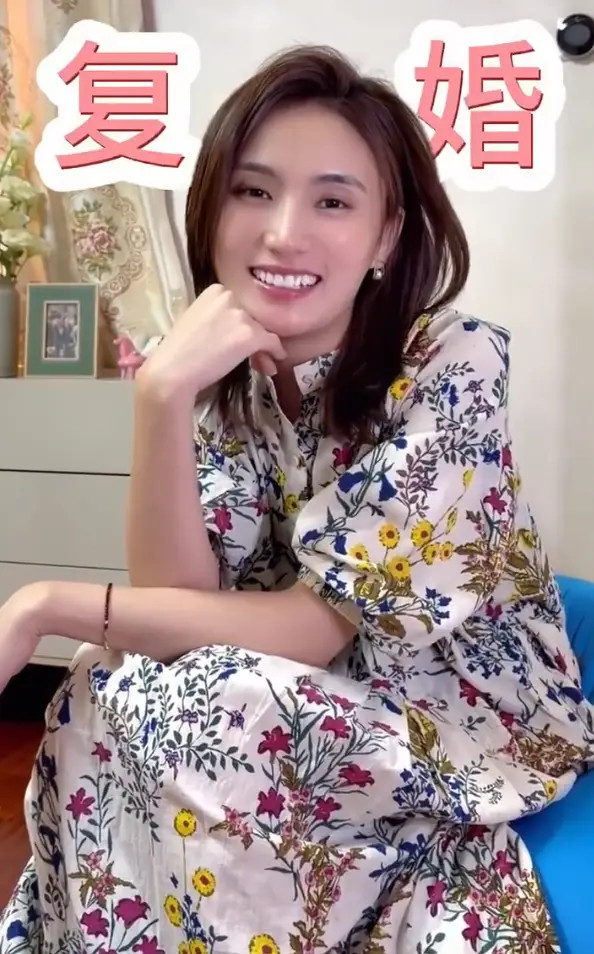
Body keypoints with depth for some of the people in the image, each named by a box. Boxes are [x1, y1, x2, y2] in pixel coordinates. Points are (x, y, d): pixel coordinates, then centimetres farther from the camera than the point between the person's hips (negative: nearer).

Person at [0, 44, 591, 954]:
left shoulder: (454, 365, -21)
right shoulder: (223, 375, -4)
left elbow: (313, 629, -21)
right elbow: (179, 601, -14)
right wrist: (161, 393, -27)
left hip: (468, 722, -4)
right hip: (304, 716, 5)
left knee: (135, 709, -24)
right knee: (109, 701, -21)